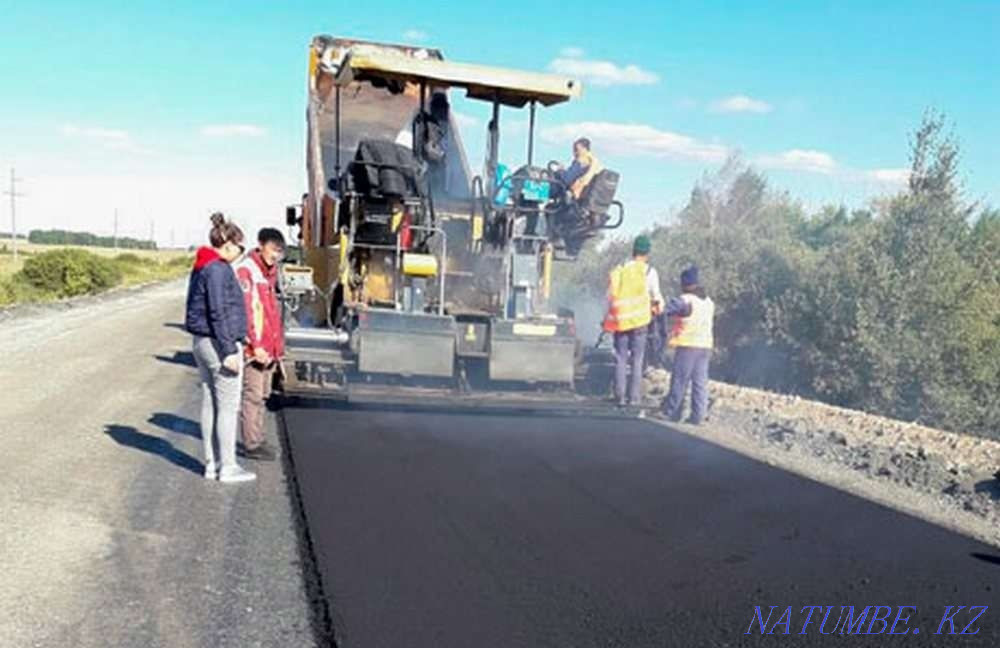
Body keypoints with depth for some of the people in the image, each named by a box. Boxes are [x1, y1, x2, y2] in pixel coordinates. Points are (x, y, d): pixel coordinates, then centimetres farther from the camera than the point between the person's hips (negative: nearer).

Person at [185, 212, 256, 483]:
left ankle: (211, 464, 20)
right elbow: (219, 314, -21)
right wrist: (229, 352, -20)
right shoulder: (219, 270, -17)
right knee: (228, 406, -2)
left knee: (210, 404, 13)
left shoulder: (200, 268, 14)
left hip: (202, 342, 10)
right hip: (219, 343, -10)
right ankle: (228, 467, 4)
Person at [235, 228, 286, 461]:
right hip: (254, 347, -9)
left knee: (262, 394, 14)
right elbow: (244, 311, -18)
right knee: (253, 395, -3)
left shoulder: (270, 271, 15)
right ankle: (251, 444, 5)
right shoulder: (245, 270, -12)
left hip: (269, 347, 9)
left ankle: (257, 439, 24)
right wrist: (255, 345, -20)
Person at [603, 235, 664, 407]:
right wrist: (658, 305, 27)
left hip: (619, 321, 2)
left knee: (620, 359, 7)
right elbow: (656, 296, 6)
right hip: (639, 321, -2)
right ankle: (634, 397, 2)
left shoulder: (617, 271, 8)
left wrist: (608, 320, 17)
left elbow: (610, 298, 10)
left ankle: (620, 396, 4)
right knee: (636, 360, 4)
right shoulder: (648, 271, 0)